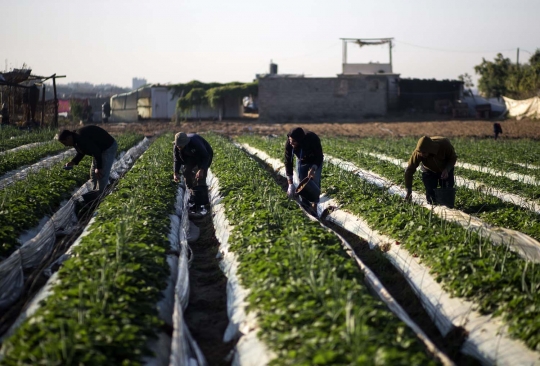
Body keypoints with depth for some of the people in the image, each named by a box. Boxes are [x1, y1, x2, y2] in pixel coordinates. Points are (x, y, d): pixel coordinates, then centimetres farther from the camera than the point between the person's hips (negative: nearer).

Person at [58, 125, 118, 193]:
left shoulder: (82, 139, -33)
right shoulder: (76, 140, 1)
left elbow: (96, 152, -31)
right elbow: (81, 152, 15)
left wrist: (99, 168, -24)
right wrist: (73, 162, 0)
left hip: (109, 147, -11)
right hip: (99, 149, 11)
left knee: (101, 174, -12)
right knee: (93, 173, 13)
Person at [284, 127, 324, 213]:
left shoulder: (313, 139, -40)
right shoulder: (289, 143, -33)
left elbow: (319, 157, -25)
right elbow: (288, 162, -26)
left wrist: (313, 169, -43)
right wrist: (290, 184, -28)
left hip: (315, 162, -2)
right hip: (301, 161, 2)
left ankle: (314, 207, -2)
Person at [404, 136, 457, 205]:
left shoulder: (444, 144, -38)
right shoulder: (417, 153, -37)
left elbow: (453, 158, -17)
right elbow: (409, 170, -28)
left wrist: (447, 170, -37)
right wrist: (409, 191, -27)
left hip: (446, 170, 0)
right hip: (429, 171, 0)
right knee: (430, 193, -9)